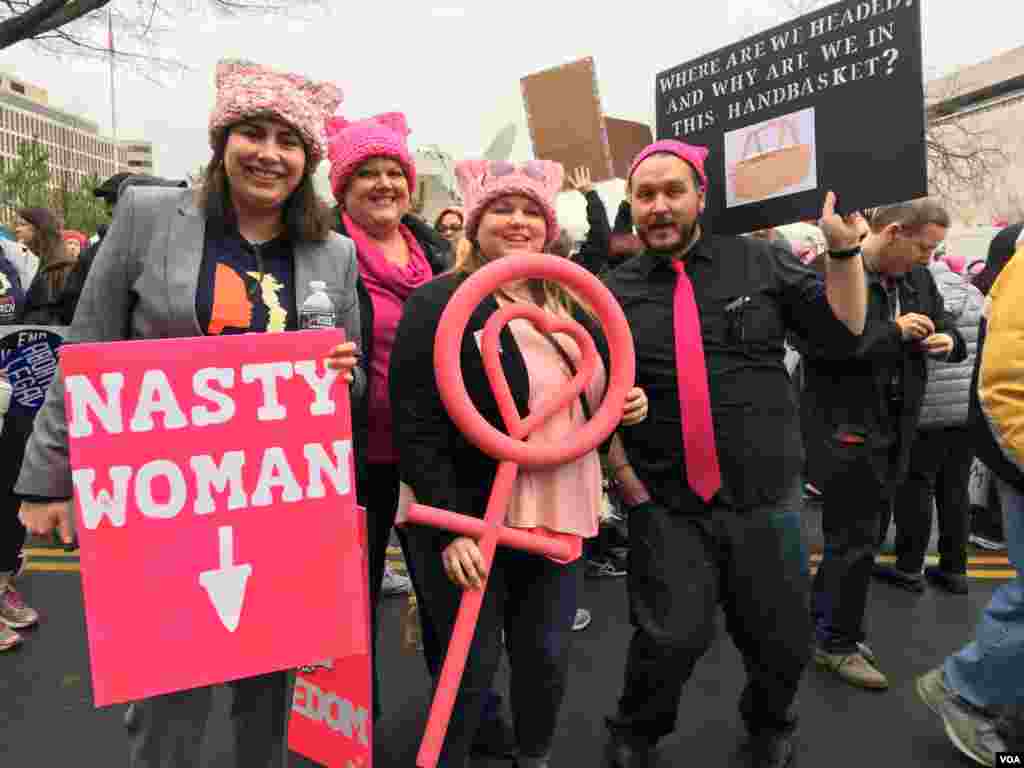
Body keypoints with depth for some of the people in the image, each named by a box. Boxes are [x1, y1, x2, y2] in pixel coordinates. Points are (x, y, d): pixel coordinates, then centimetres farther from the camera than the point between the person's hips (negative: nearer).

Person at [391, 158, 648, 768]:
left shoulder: (569, 306, 11)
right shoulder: (439, 304, -10)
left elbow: (594, 396, 23)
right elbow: (416, 423, -16)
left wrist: (628, 404, 1)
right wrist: (448, 526, -21)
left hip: (557, 514, 6)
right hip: (468, 518, -5)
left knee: (548, 657, 18)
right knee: (472, 666, 8)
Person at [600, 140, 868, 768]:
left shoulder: (761, 261, 3)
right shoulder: (615, 291, 3)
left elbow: (844, 332, 1)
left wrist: (844, 250, -11)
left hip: (765, 499, 2)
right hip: (668, 507, -1)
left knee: (784, 644, 13)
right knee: (672, 638, -9)